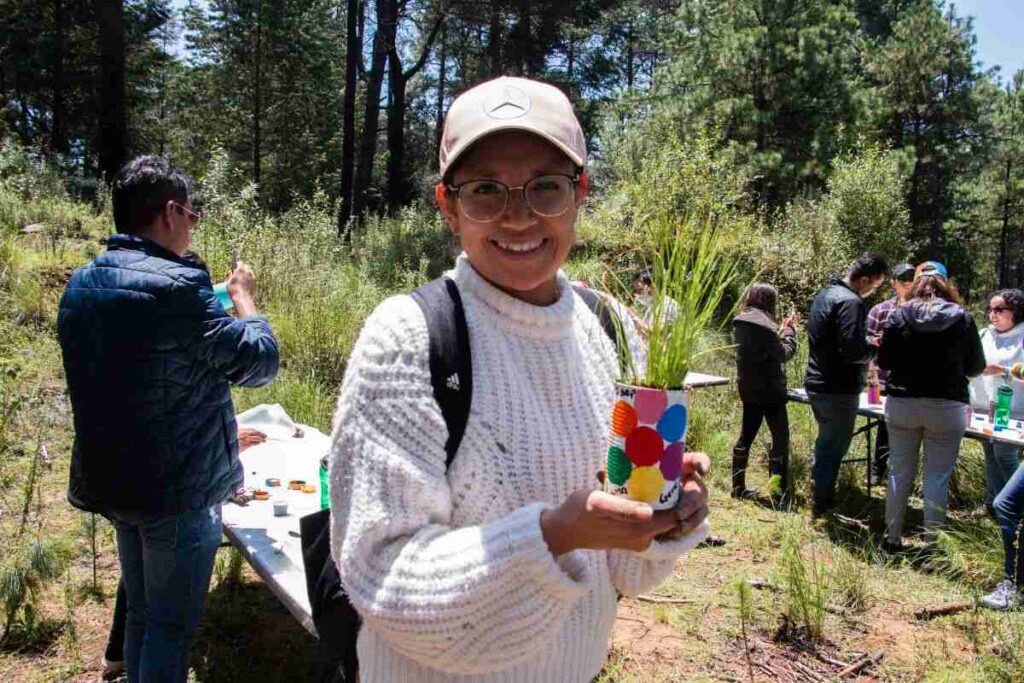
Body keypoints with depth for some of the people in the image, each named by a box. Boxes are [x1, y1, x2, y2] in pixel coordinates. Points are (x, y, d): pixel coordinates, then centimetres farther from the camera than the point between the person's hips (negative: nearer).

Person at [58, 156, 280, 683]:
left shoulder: (80, 285, 5)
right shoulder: (177, 287, -23)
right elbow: (260, 361, -16)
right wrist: (243, 296, -1)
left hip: (109, 479, 8)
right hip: (179, 489, -8)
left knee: (140, 613, 22)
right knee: (172, 626, 7)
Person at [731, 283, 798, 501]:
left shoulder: (740, 322, 6)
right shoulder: (764, 324, -20)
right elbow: (784, 354, -12)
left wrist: (781, 330, 12)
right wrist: (790, 330, 2)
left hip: (748, 389, 8)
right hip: (769, 389, -8)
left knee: (746, 435, 13)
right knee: (780, 437, 1)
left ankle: (738, 487, 17)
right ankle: (777, 489, -1)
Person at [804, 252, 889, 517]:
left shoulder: (825, 294, 11)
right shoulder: (850, 302, -20)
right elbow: (852, 349, -26)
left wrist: (867, 347, 13)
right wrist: (877, 349, -7)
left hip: (816, 384, 9)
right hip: (838, 389, -9)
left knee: (825, 443, 22)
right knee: (834, 447, 3)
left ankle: (821, 495, 33)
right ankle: (822, 504, 12)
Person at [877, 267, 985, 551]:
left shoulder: (899, 316, -3)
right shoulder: (962, 319, -3)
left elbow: (884, 362, 2)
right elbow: (976, 367, 4)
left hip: (902, 403, 1)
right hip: (947, 407, -1)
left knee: (900, 473, 12)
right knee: (937, 477, 6)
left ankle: (892, 539, 20)